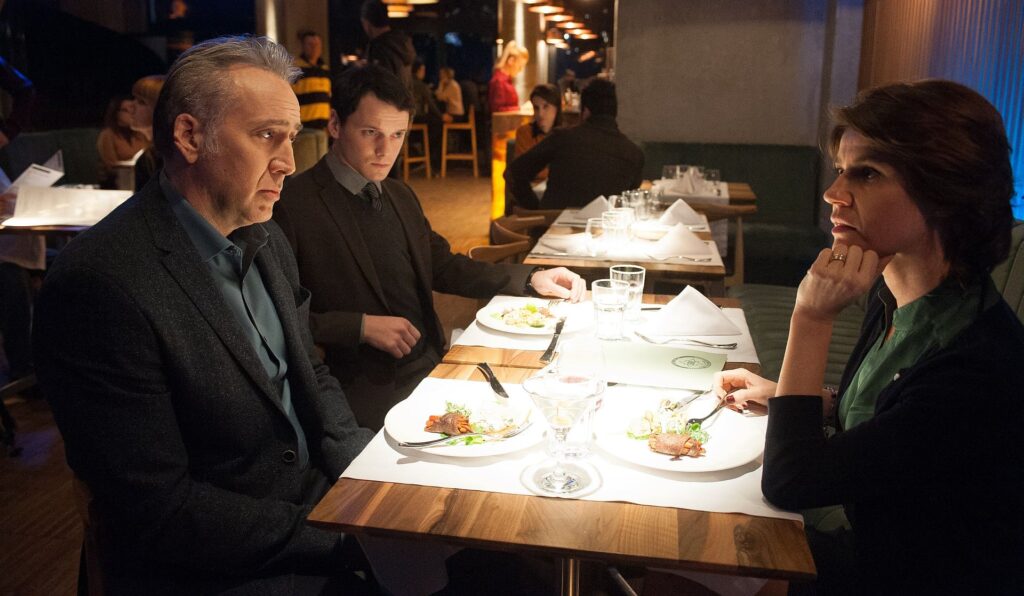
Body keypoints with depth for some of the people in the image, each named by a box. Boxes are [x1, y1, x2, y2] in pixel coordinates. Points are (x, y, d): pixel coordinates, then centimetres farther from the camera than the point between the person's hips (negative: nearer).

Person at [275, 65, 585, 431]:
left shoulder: (401, 196, 14)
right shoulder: (291, 204, -10)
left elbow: (442, 267, 22)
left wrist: (530, 278, 11)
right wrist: (361, 326, -18)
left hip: (432, 368, 8)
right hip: (367, 391, -7)